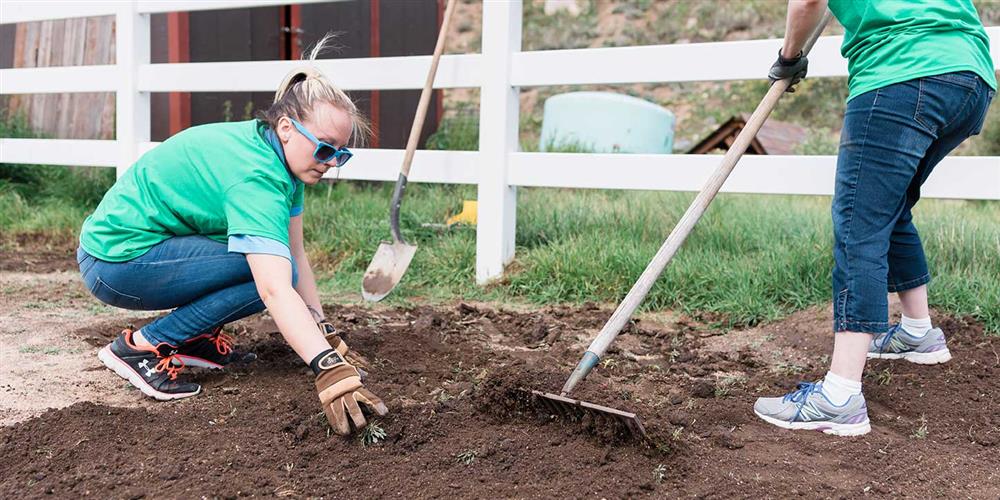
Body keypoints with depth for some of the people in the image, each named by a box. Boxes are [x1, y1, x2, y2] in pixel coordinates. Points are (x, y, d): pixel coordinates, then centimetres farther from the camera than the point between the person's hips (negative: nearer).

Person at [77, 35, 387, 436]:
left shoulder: (276, 153, 0)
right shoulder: (256, 177, -28)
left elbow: (296, 254, 2)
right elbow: (276, 291, -39)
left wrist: (325, 334, -4)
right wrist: (328, 368, -47)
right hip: (116, 262, -9)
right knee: (269, 271, -22)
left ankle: (195, 337, 10)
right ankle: (142, 347, -13)